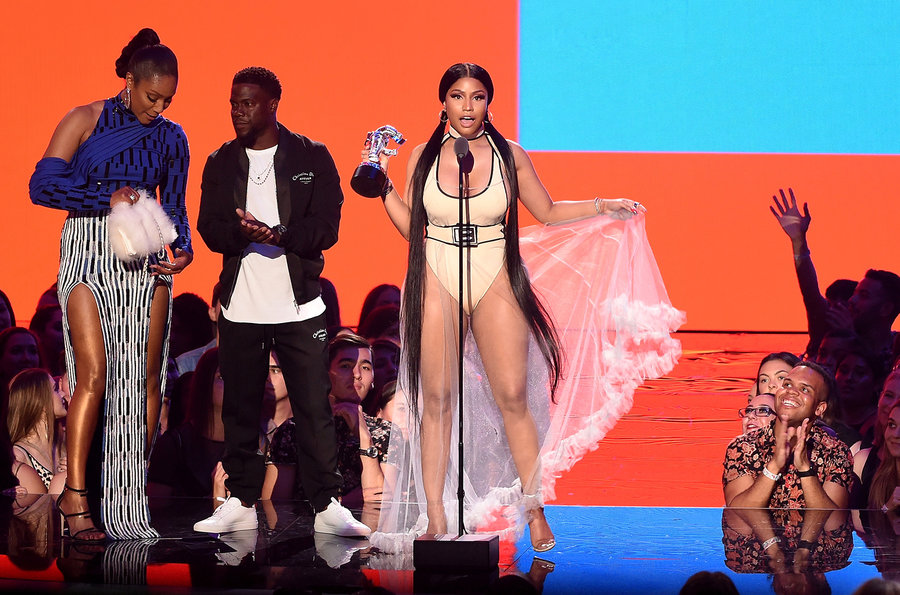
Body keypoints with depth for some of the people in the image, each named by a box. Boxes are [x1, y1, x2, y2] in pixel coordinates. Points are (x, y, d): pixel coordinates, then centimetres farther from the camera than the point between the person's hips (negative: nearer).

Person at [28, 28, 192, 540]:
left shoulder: (171, 138, 11)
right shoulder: (84, 122, 0)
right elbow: (42, 185, -7)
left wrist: (183, 248, -4)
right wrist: (108, 198, -16)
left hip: (145, 264, 4)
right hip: (88, 254, -4)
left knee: (147, 377, -2)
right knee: (94, 373, -14)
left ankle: (131, 496, 4)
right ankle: (76, 495, -9)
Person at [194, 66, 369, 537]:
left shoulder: (312, 158, 1)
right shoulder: (221, 163, 9)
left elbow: (326, 228, -6)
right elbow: (210, 229, -1)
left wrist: (277, 234, -22)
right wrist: (246, 232, -21)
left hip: (298, 305, -2)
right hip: (239, 308, 3)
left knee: (314, 408, -4)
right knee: (239, 409, 7)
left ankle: (327, 507, 1)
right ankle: (241, 503, 15)